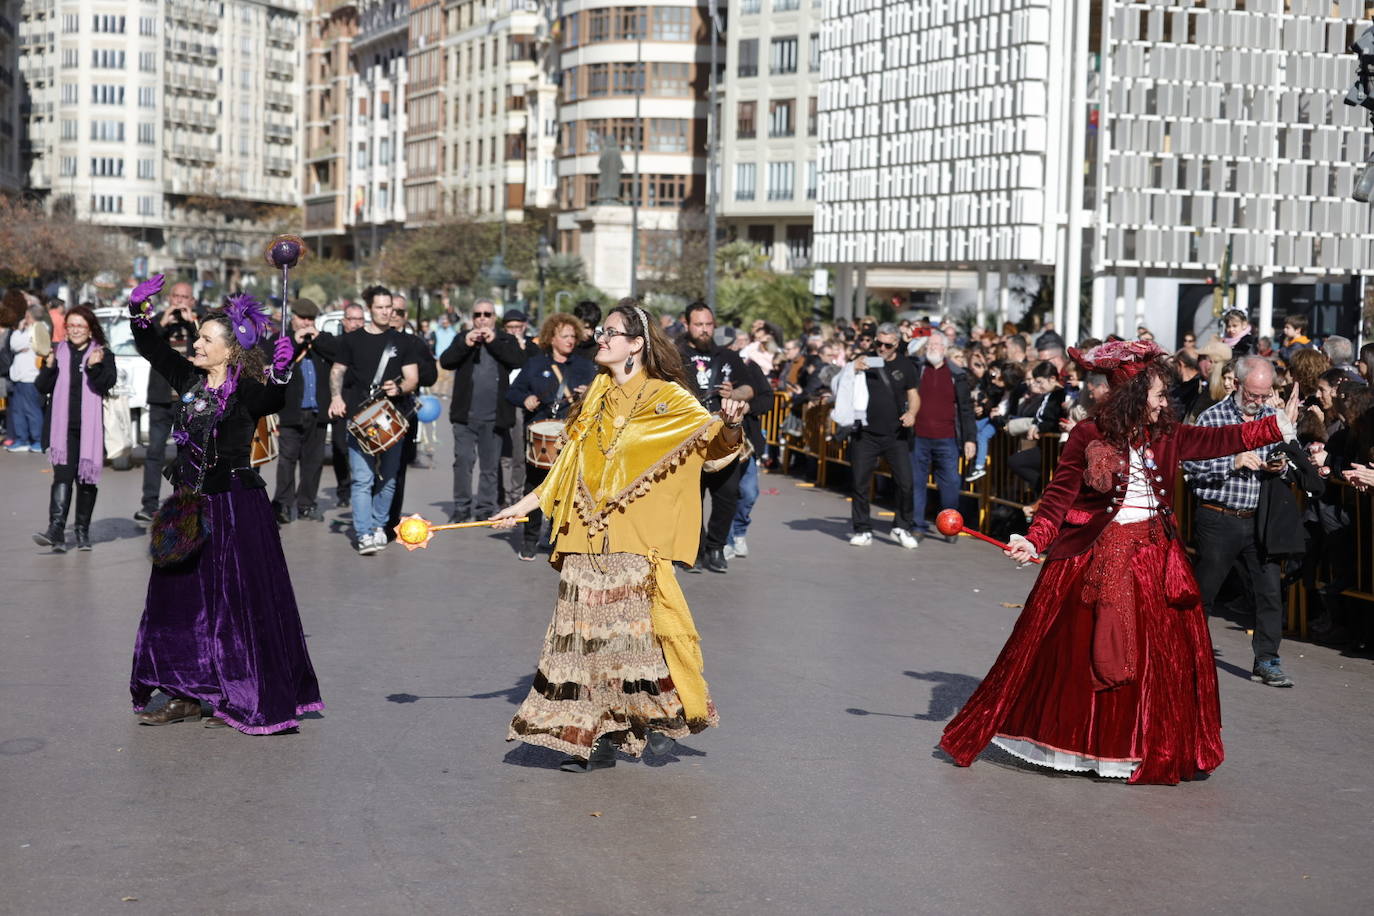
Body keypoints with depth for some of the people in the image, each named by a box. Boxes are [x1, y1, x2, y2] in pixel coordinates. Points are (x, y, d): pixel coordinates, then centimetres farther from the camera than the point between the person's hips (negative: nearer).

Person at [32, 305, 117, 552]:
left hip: (90, 427, 0)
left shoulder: (102, 354, 4)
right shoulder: (58, 351, 9)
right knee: (62, 477, -11)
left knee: (87, 479, 8)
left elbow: (107, 383, -10)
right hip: (62, 427, 0)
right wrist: (49, 367, -11)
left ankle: (82, 531, 19)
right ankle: (56, 531, -21)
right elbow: (42, 388, 8)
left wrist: (94, 367, -27)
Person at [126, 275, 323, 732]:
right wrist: (139, 309, 7)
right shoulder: (190, 381, 6)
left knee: (239, 603, -1)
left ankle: (245, 699, 9)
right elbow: (153, 349, 18)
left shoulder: (247, 391, -13)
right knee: (183, 599, 11)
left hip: (236, 507, -7)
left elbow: (272, 401, -35)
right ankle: (188, 695, 21)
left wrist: (280, 374, -52)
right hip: (190, 506, 7)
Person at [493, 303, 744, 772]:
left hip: (635, 539, -5)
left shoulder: (666, 398, -3)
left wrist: (730, 423, -30)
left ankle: (664, 714, 14)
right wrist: (527, 504, 19)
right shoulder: (597, 397, 14)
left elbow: (716, 442, -9)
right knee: (591, 632, 4)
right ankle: (599, 736, 9)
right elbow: (569, 466, 21)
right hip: (587, 539, 5)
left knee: (638, 624, -6)